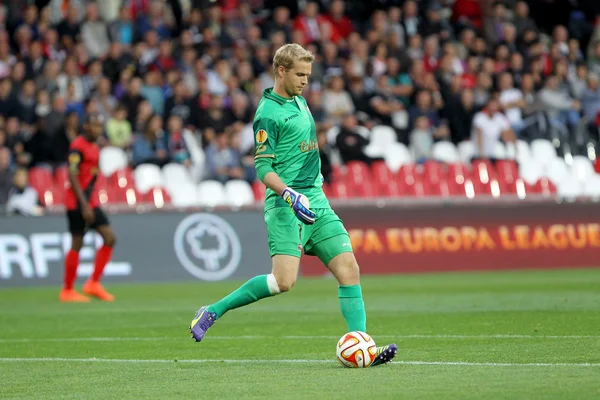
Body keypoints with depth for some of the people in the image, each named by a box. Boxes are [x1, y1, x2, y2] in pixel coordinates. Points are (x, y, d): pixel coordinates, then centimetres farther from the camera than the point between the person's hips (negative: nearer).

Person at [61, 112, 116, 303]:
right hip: (77, 203, -8)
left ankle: (93, 283, 6)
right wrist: (84, 205, -22)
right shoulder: (77, 147, -13)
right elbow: (72, 177, -19)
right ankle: (67, 291, 6)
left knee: (109, 238, 0)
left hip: (91, 203, 8)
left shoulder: (95, 148, 13)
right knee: (77, 244, -4)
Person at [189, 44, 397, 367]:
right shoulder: (269, 113, -10)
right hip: (286, 206, -8)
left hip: (316, 202, 8)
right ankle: (213, 311, -4)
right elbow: (263, 169, -15)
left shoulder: (298, 100, 16)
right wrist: (291, 195, -28)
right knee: (284, 280, -20)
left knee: (349, 269, -5)